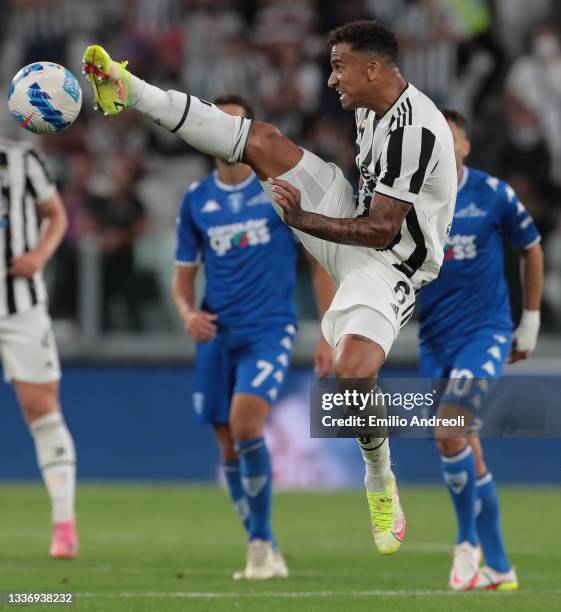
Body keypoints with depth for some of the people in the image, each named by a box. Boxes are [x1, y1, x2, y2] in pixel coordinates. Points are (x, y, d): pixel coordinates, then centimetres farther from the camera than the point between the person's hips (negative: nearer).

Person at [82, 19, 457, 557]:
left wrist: (303, 219, -28)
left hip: (387, 263, -9)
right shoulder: (372, 105, 0)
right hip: (353, 215, 9)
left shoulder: (415, 131, -28)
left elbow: (381, 231, -27)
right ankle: (128, 90, 3)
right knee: (261, 139, 0)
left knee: (352, 372, -31)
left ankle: (380, 483, -5)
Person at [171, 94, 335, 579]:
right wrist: (188, 313, -8)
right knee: (230, 448, 4)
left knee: (246, 423, -24)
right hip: (217, 334, 4)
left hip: (270, 329, -4)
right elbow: (184, 275, 15)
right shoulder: (196, 201, 8)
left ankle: (261, 541, -12)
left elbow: (320, 261, 3)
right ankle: (265, 554, 17)